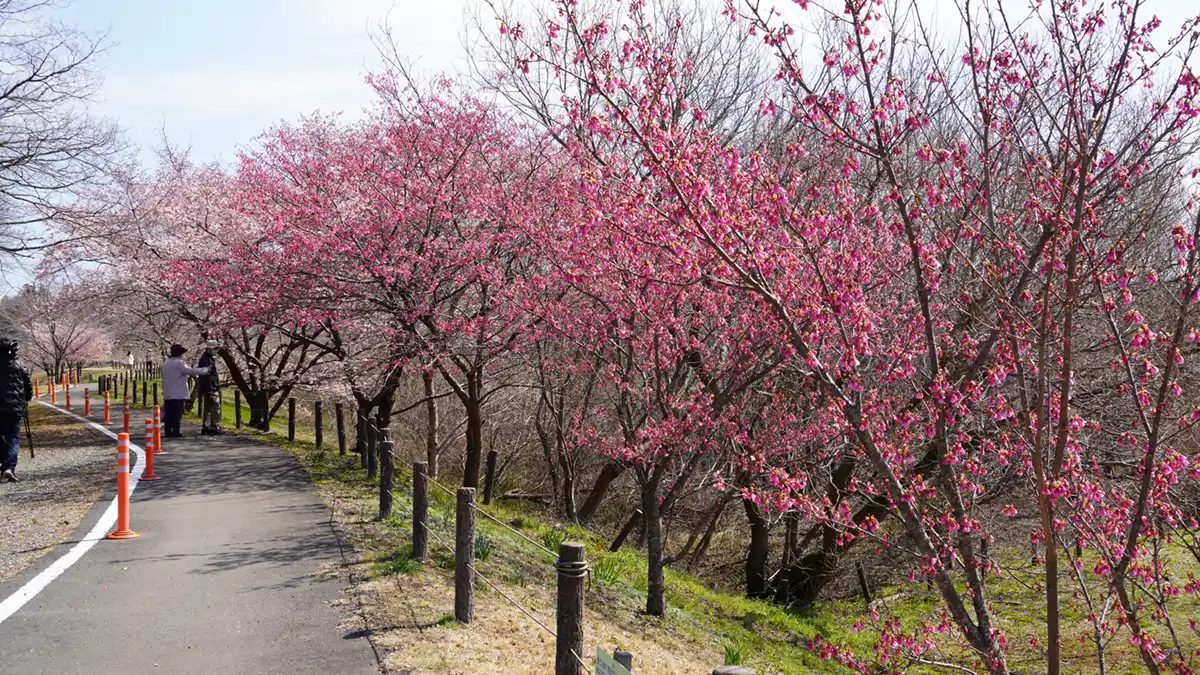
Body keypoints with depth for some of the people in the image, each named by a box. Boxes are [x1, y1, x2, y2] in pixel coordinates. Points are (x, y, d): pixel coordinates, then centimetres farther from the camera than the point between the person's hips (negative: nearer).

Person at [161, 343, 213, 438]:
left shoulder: (166, 363, 17)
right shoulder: (179, 363, -12)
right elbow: (190, 371, -16)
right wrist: (206, 370, -9)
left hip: (167, 394, 8)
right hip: (178, 394, -8)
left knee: (169, 414, 8)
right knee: (177, 414, -4)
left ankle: (168, 432, 9)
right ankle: (175, 432, -5)